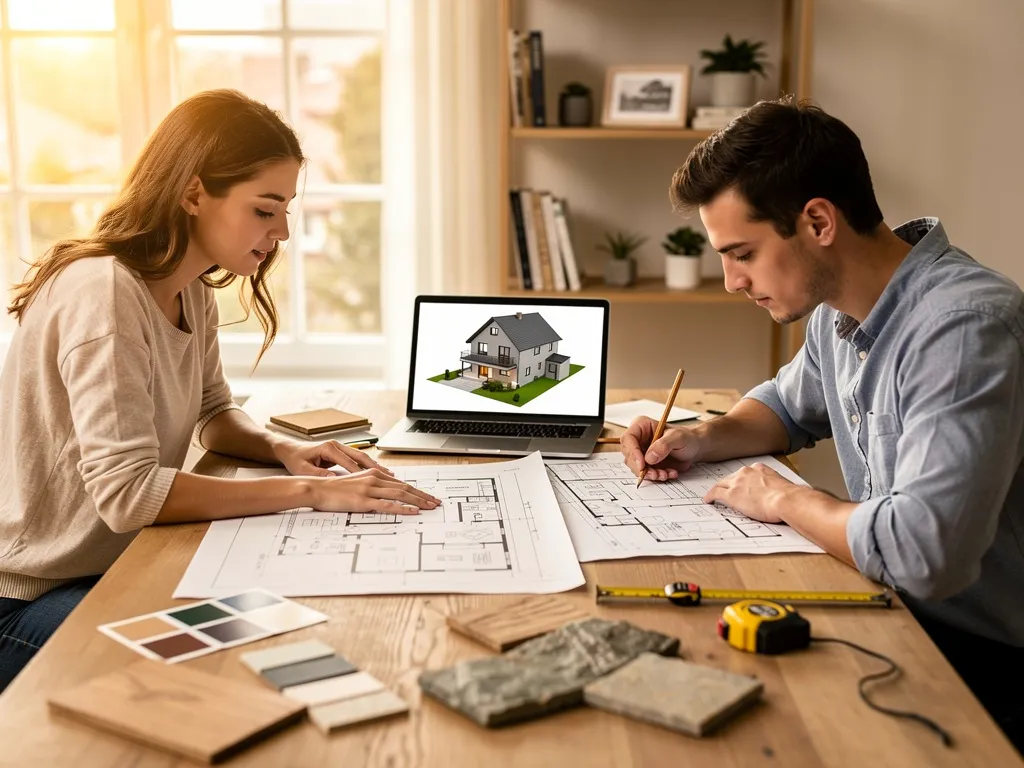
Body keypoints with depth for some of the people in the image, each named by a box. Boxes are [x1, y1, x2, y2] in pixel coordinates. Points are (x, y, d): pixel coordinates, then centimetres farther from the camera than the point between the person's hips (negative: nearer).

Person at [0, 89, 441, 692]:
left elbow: (212, 413, 16)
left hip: (121, 566, 8)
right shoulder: (104, 295, -25)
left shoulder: (191, 292, 3)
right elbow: (127, 491, -31)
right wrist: (311, 491, -30)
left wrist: (283, 449, -7)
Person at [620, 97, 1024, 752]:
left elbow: (923, 552, -37)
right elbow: (789, 405, 24)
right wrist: (705, 440, 3)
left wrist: (786, 499, -19)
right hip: (893, 606, 8)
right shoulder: (837, 311, 2)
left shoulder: (966, 328, -28)